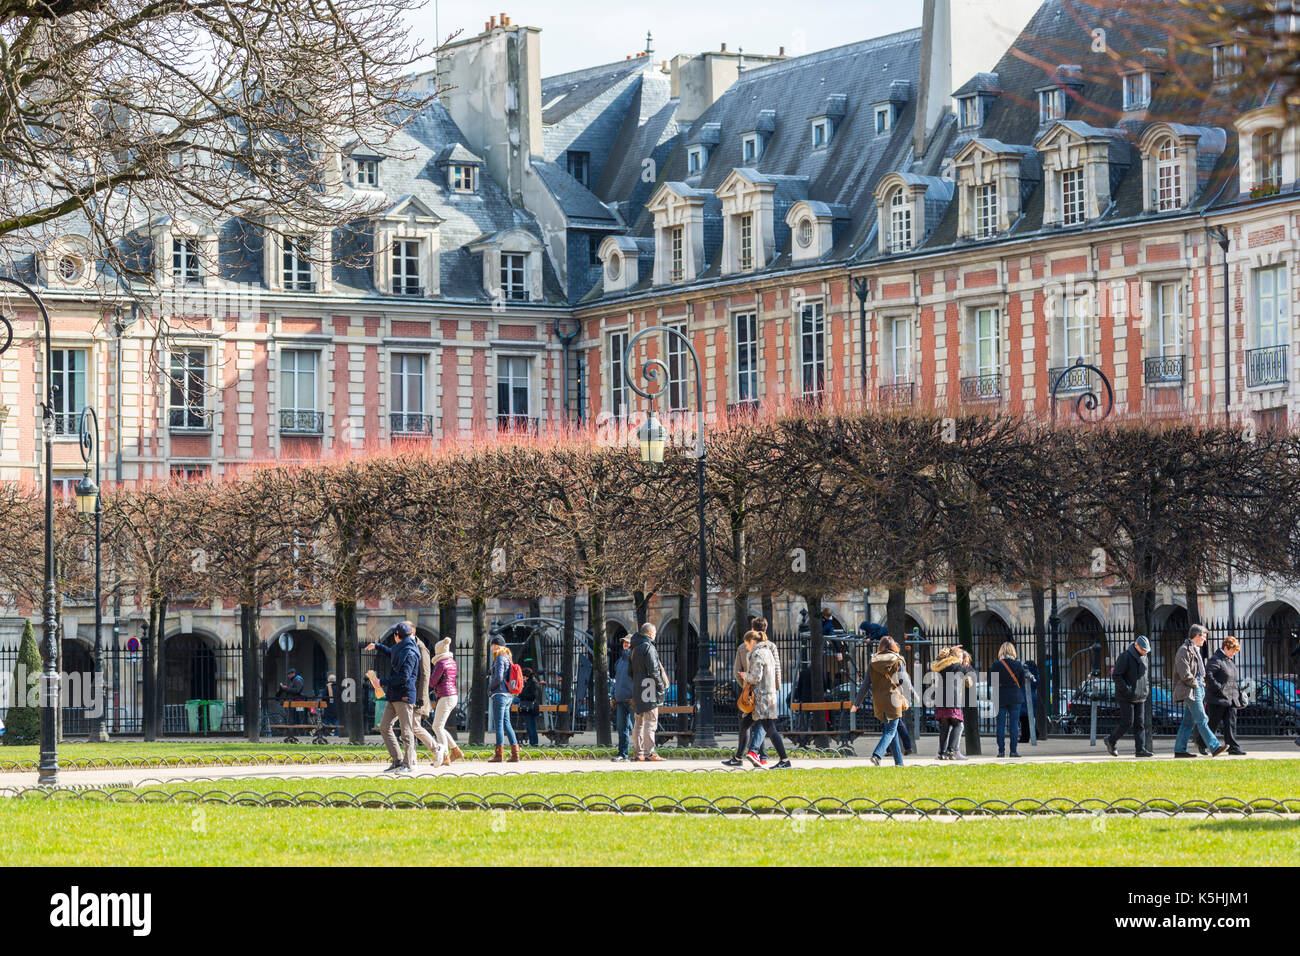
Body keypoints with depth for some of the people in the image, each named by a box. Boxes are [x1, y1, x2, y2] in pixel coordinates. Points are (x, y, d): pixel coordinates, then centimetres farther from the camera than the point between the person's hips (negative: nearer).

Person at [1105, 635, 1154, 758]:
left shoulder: (1143, 658, 13)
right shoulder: (1125, 657, -11)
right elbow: (1116, 675, -15)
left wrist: (1146, 689, 11)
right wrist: (1127, 689, -21)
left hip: (1140, 697, 7)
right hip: (1126, 697, -7)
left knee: (1140, 723, 1)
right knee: (1127, 722, -8)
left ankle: (1140, 749, -1)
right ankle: (1111, 740, 12)